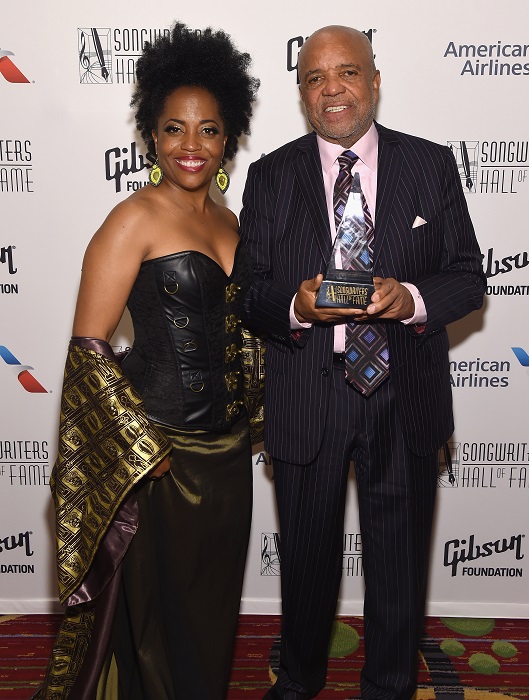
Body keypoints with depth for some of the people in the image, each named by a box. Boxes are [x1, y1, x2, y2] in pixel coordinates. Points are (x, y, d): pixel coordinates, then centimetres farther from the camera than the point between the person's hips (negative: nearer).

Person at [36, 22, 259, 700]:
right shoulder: (135, 219, -13)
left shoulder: (227, 220, 8)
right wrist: (141, 448, -16)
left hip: (227, 446, 7)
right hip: (160, 452, -6)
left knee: (214, 598, 22)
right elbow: (87, 347, -16)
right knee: (158, 603, 13)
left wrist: (246, 419, 15)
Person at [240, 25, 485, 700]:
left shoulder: (432, 165, 2)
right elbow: (249, 292, -1)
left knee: (399, 560, 16)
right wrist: (295, 307, -22)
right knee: (306, 554, 18)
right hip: (305, 400, 0)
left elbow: (469, 276, 0)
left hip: (405, 398, 1)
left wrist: (412, 298, -20)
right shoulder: (270, 176, 2)